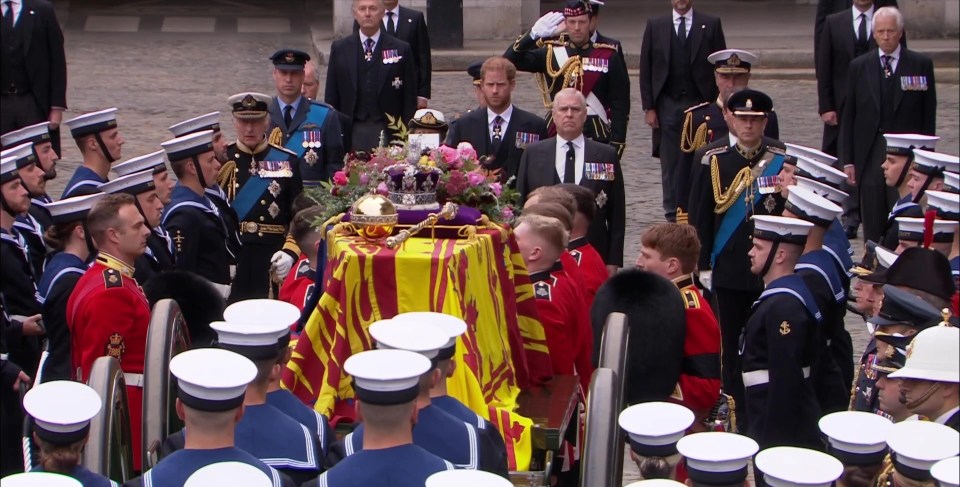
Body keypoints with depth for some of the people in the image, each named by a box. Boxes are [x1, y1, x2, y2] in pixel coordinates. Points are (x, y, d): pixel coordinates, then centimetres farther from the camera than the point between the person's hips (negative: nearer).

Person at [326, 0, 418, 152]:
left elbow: (409, 99, 4)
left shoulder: (401, 49, 5)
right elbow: (331, 98, 9)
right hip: (352, 133, 1)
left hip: (389, 131, -1)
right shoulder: (339, 49, 9)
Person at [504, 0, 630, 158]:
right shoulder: (550, 52, 6)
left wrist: (617, 143, -4)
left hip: (596, 136, -1)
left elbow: (620, 104, 2)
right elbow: (509, 61, -4)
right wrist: (533, 34, -16)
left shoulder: (609, 56, 3)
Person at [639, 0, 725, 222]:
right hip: (667, 106, 1)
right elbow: (646, 70, 6)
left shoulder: (711, 24, 4)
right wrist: (649, 107, -1)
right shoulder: (655, 25, 6)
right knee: (670, 165, 3)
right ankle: (672, 216, 9)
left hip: (702, 104, -1)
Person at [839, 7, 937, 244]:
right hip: (870, 156, 2)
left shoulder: (921, 65, 2)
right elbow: (848, 117, 7)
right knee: (872, 228, 4)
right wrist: (848, 160, 2)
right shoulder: (859, 66, 6)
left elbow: (929, 115, 3)